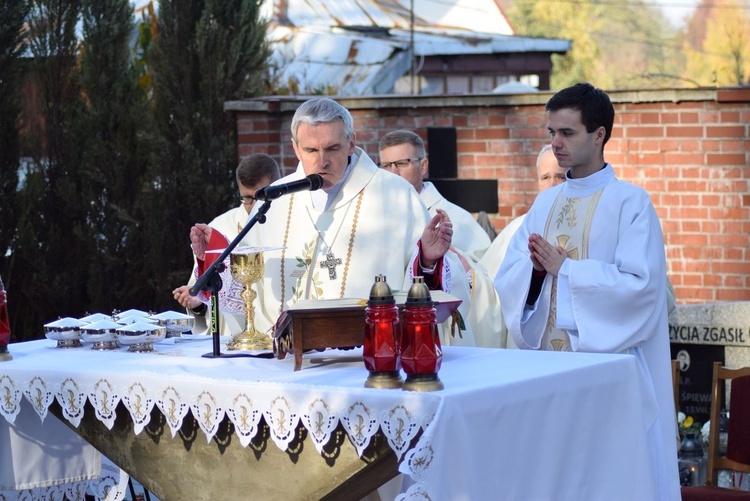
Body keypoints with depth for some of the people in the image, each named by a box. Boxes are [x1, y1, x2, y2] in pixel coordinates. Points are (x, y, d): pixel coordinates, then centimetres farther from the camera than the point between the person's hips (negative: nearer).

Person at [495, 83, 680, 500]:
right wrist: (534, 267, -12)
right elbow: (508, 277, 10)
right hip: (547, 355, 6)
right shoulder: (545, 204, 13)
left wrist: (564, 267, -14)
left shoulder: (630, 202, -6)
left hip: (607, 360, -6)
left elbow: (640, 283, -15)